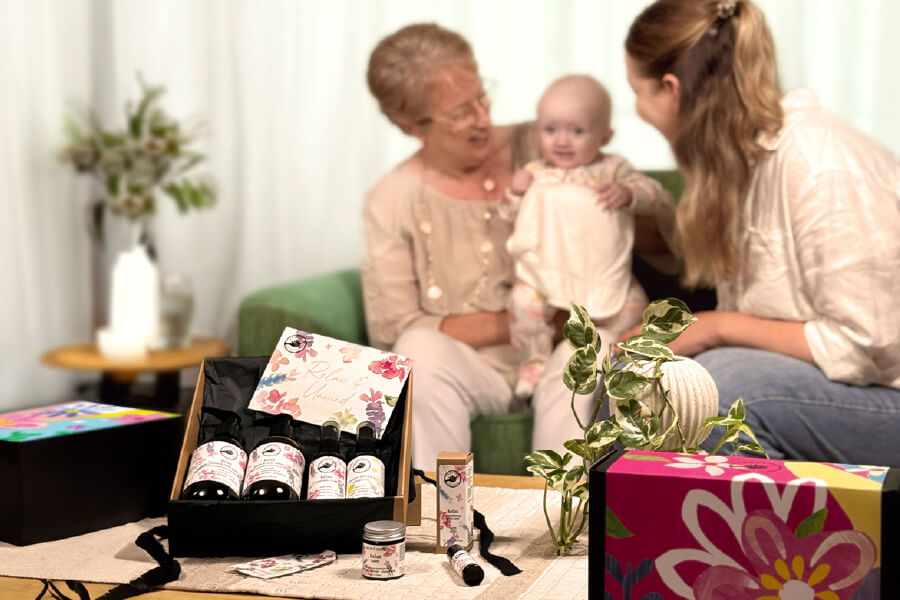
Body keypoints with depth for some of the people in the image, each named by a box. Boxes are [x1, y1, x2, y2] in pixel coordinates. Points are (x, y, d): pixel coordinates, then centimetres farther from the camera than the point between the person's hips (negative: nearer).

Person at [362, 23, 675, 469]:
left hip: (555, 363, 0)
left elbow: (659, 239, 7)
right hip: (472, 370, 0)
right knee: (420, 349, -31)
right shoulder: (391, 201, -1)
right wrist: (516, 322, -12)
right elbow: (390, 331, -6)